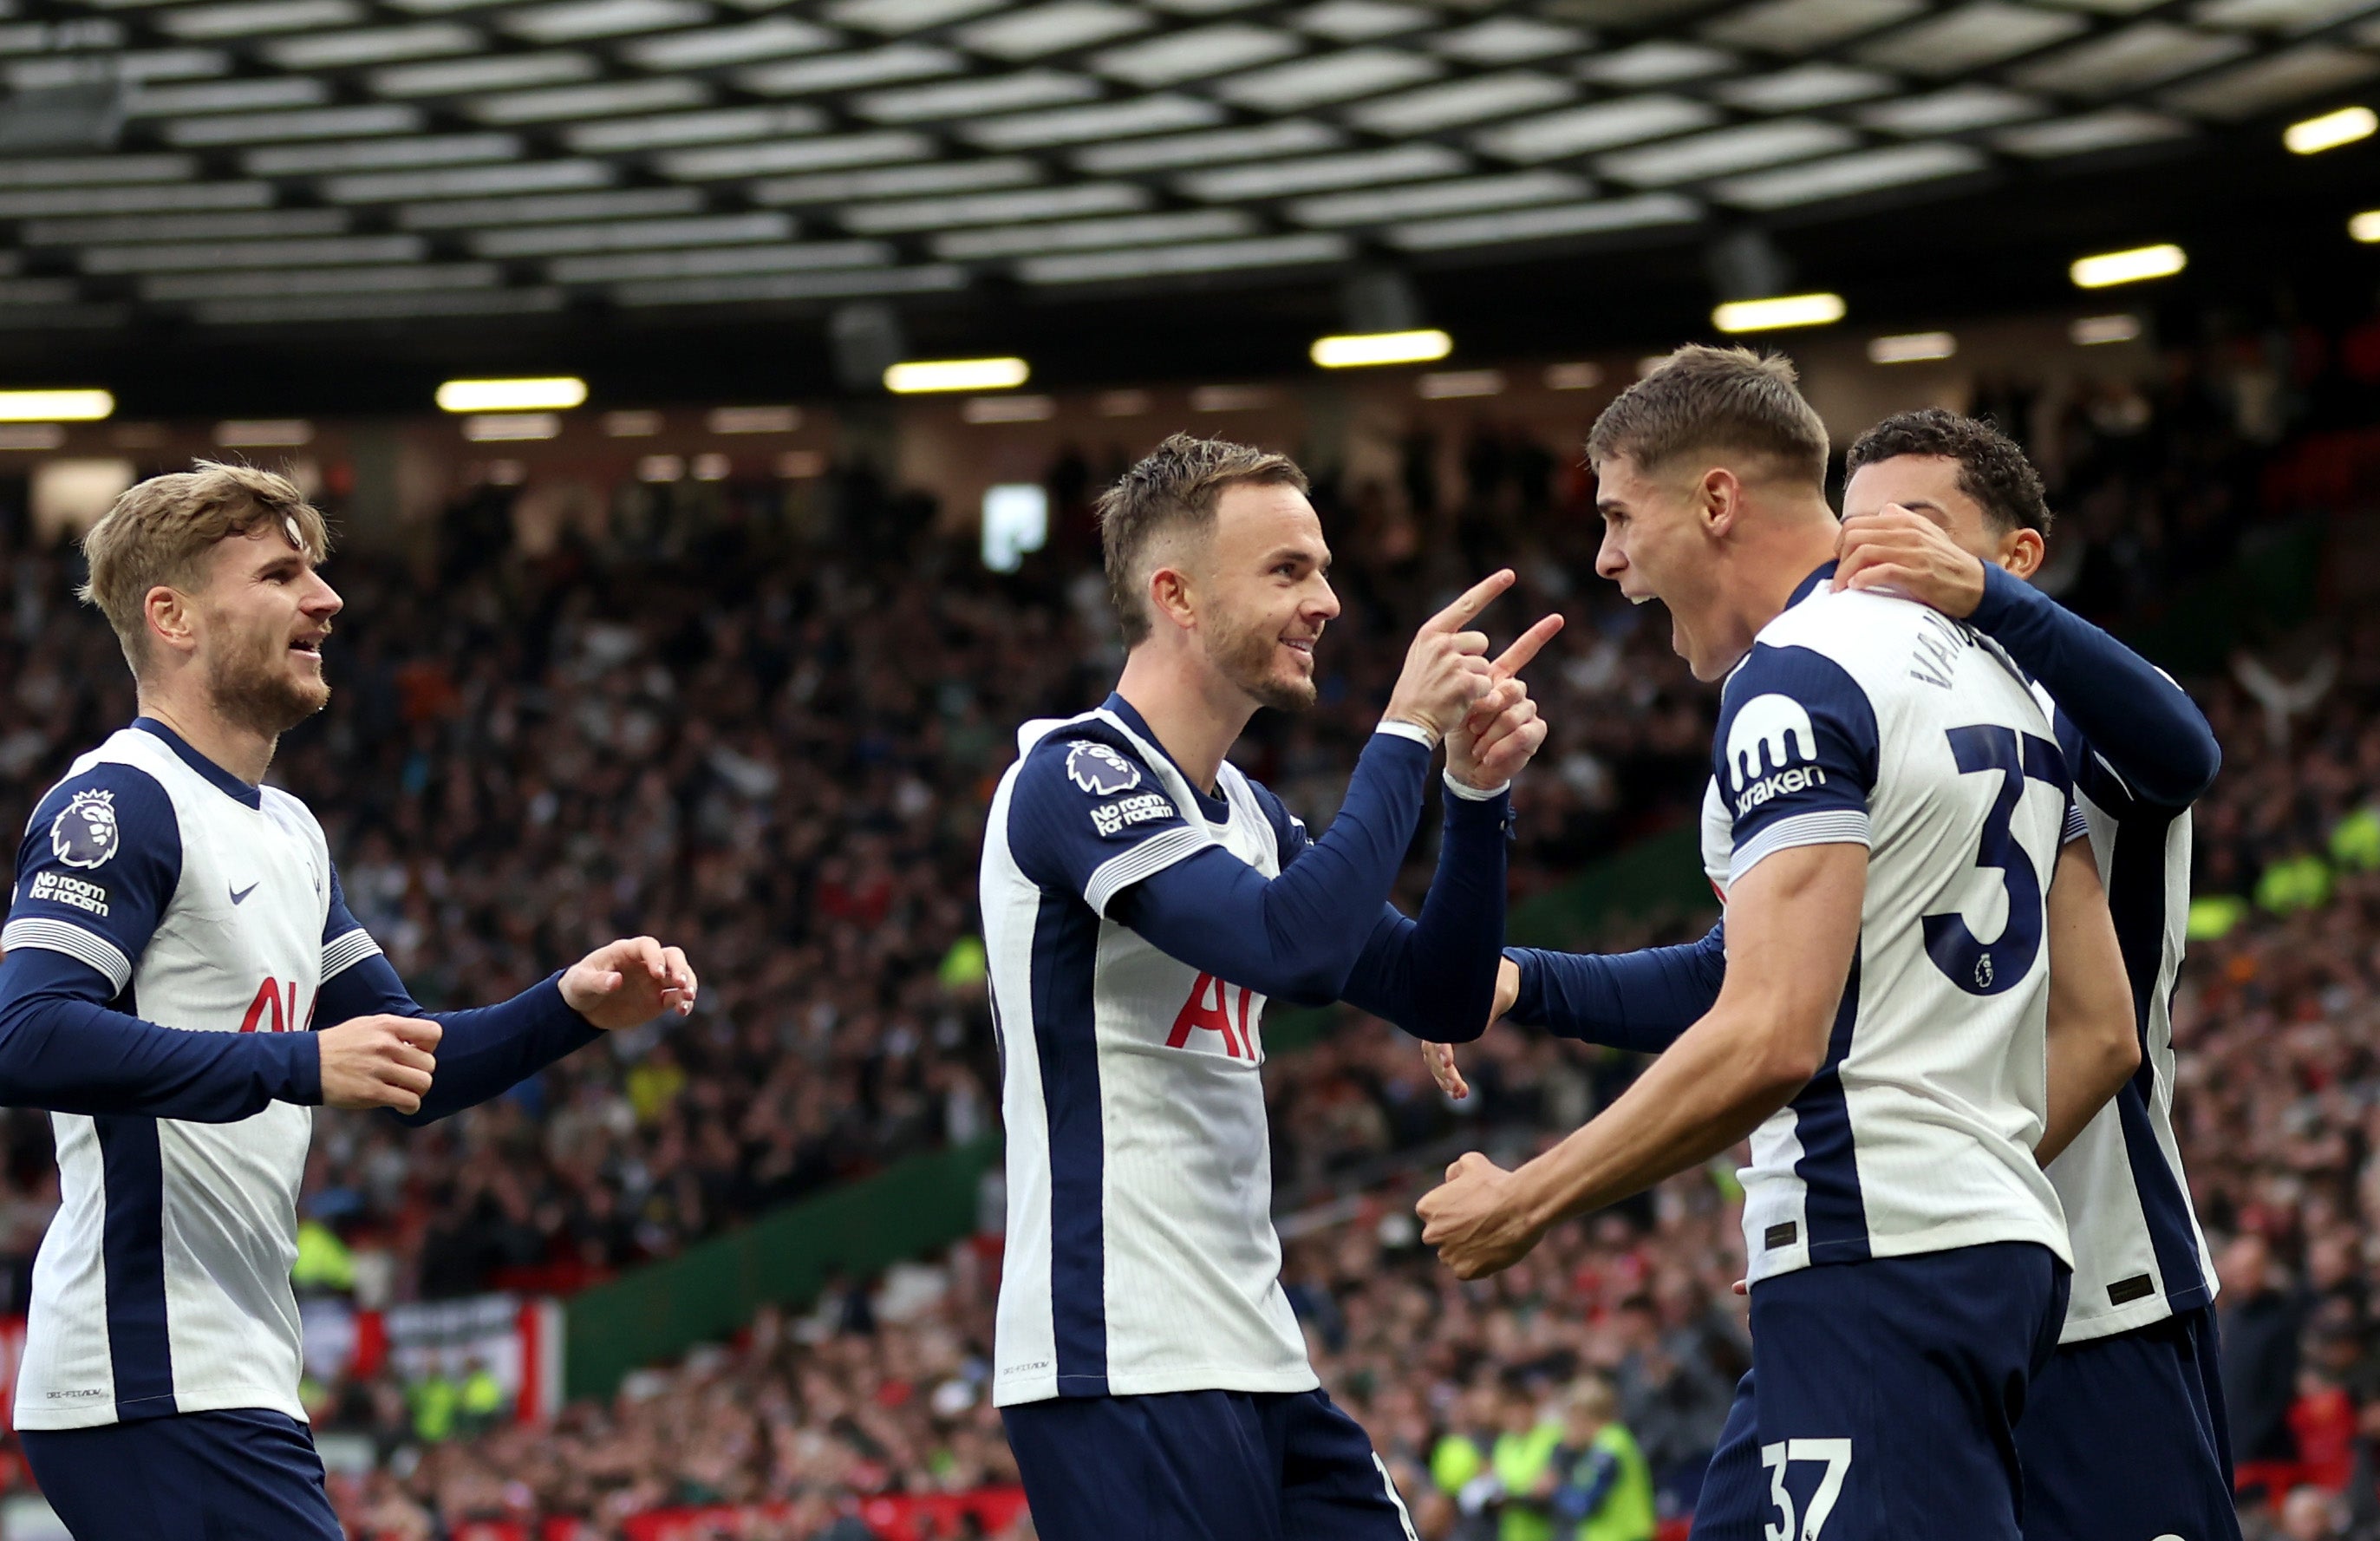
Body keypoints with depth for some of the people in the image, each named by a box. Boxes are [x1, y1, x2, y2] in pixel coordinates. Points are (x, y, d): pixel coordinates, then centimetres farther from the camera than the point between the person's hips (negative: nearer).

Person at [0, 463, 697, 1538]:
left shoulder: (285, 832, 21)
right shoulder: (120, 802, -10)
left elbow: (405, 1065, 25)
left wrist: (572, 1008, 8)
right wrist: (299, 1065, -25)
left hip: (232, 1379, 10)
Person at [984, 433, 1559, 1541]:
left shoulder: (1242, 810, 17)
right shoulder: (1077, 774, -12)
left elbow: (1440, 1000, 18)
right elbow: (1297, 948, -26)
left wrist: (1477, 794, 5)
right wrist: (1405, 733, -17)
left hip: (1252, 1364, 9)